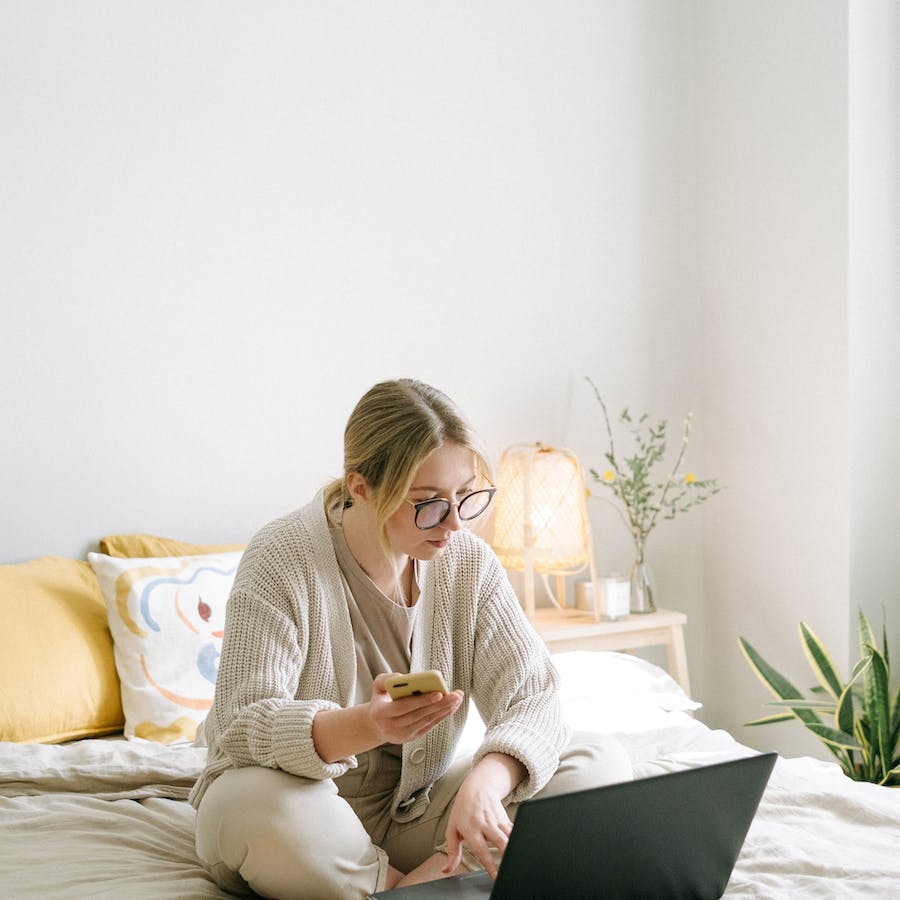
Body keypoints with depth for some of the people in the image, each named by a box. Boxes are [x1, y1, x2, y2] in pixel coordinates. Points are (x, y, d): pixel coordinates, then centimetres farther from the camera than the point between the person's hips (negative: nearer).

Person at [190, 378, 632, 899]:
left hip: (416, 813, 4)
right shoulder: (282, 561, -17)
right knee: (252, 805, -40)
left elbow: (532, 698, -10)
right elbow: (244, 724, -25)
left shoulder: (468, 561, -4)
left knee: (603, 766, -13)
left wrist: (484, 782, -33)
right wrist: (364, 726, -45)